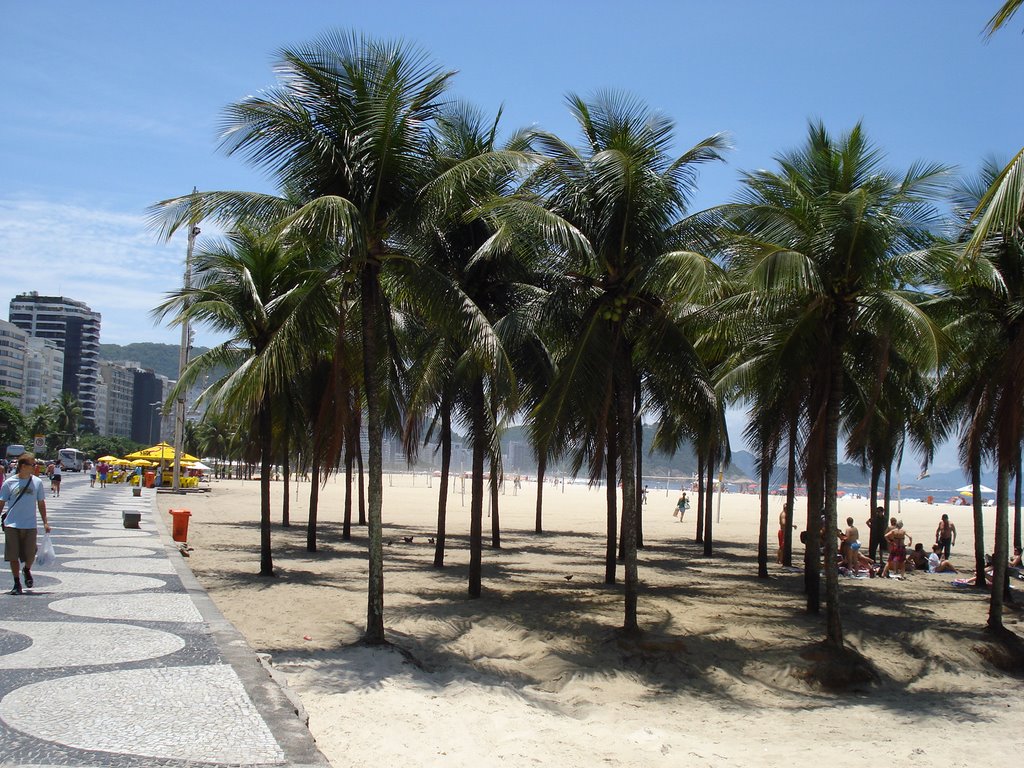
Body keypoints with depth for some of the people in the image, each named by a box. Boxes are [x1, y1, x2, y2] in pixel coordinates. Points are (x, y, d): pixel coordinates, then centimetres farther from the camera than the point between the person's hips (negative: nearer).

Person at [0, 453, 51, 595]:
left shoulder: (37, 482, 2)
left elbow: (41, 503, 10)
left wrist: (45, 522, 8)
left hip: (30, 525, 1)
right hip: (11, 525, -1)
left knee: (30, 555, 2)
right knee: (13, 556, 1)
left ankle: (27, 570, 36)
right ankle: (17, 584, 13)